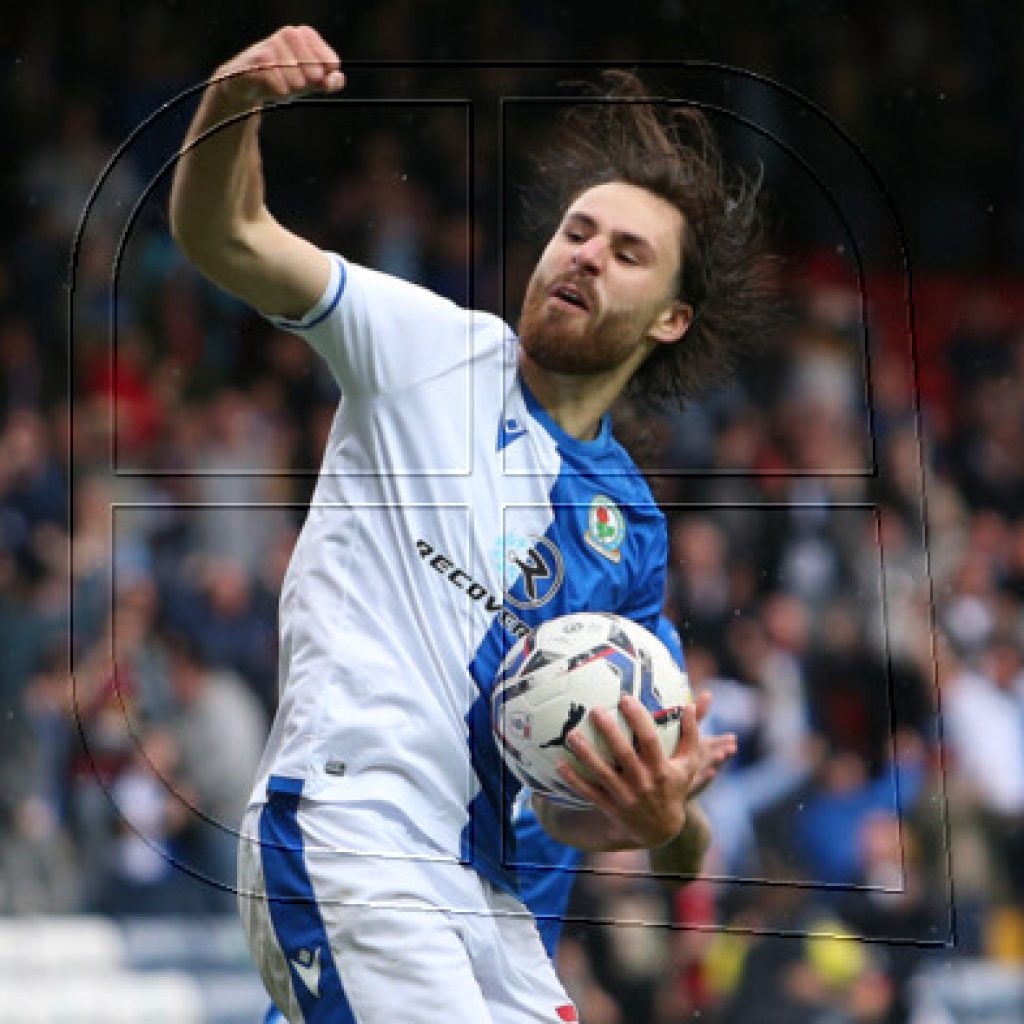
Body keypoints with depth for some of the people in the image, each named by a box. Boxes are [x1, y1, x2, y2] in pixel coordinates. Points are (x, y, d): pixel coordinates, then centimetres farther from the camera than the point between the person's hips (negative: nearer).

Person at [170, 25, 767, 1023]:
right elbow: (222, 236, -4)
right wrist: (231, 105, -24)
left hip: (481, 889, 6)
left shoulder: (632, 529, 16)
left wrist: (655, 819, -8)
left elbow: (567, 801, 15)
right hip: (344, 839, -6)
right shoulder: (438, 348, 6)